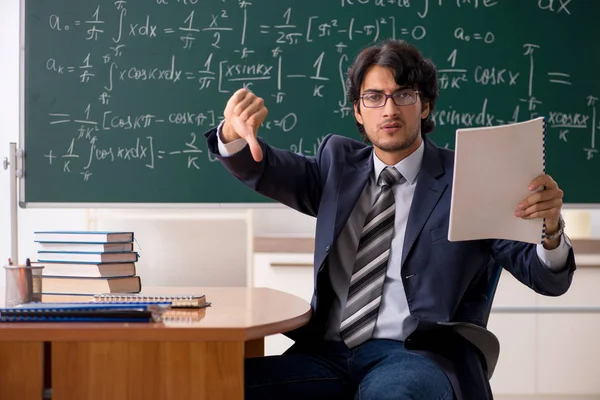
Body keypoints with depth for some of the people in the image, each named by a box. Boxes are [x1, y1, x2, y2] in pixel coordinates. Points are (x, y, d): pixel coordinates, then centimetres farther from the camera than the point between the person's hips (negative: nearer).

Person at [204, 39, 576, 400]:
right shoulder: (339, 164, 18)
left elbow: (547, 279, -1)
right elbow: (264, 169, 4)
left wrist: (549, 230, -24)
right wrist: (235, 131, -19)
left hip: (419, 358, -4)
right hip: (329, 353, 4)